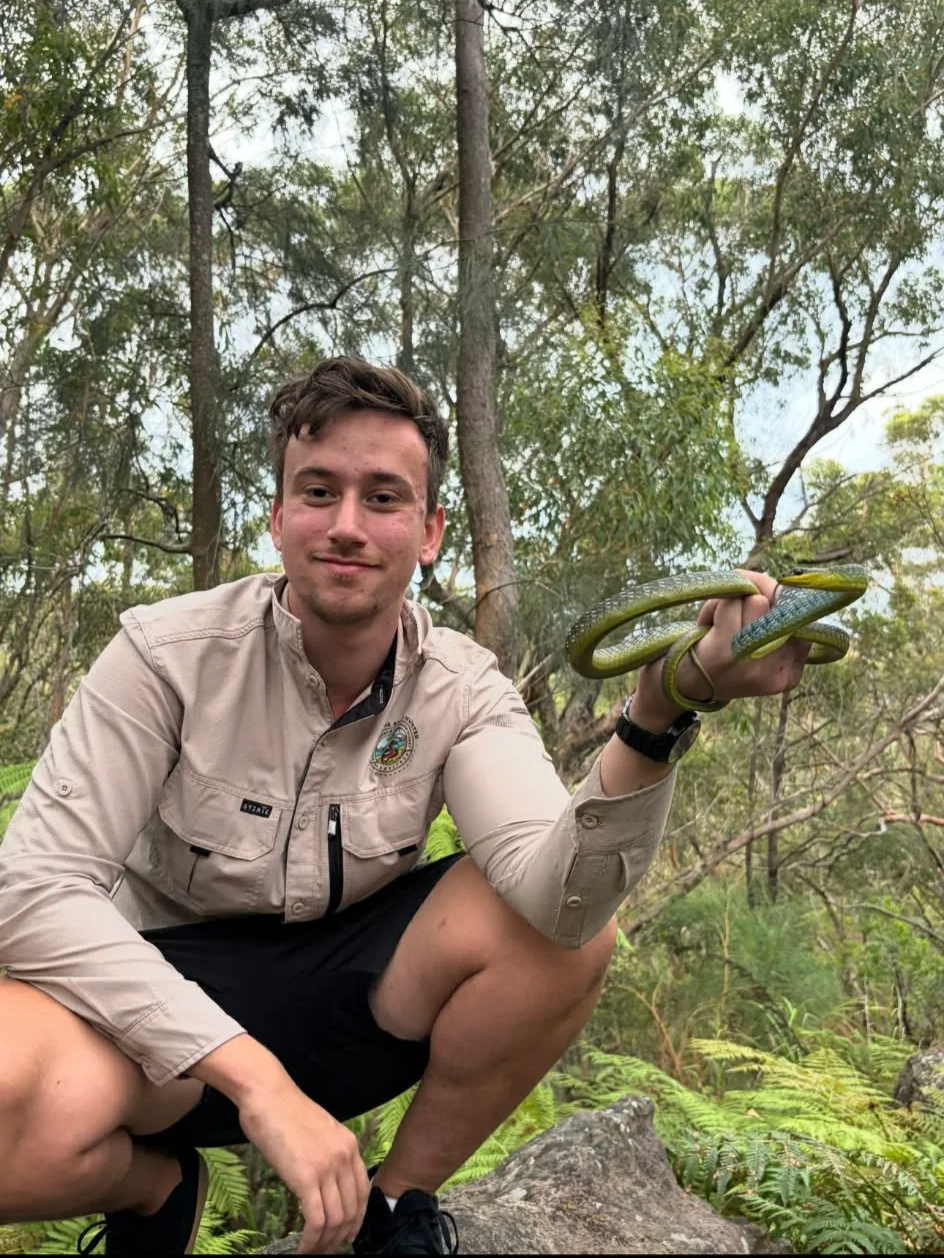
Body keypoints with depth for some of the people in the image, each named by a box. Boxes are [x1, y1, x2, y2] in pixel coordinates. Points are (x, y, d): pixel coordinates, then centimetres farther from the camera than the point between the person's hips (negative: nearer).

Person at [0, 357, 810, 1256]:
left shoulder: (462, 690, -10)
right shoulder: (171, 652, -16)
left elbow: (553, 897, -27)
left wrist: (660, 713, -45)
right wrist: (256, 1080, -30)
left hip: (349, 997, 3)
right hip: (162, 997, -2)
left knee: (565, 935, -24)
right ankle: (153, 1183, 3)